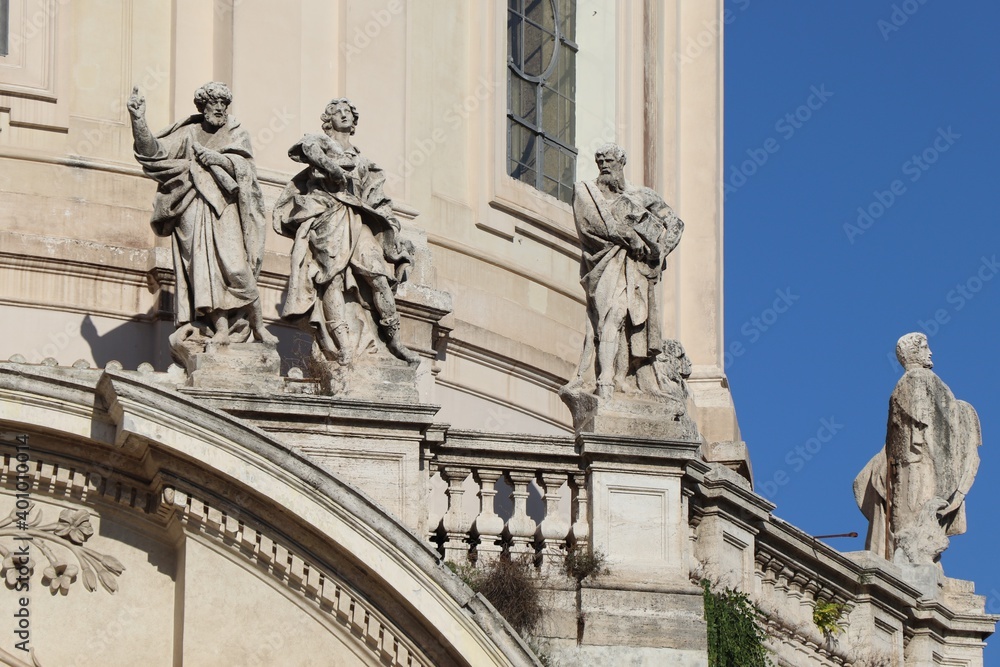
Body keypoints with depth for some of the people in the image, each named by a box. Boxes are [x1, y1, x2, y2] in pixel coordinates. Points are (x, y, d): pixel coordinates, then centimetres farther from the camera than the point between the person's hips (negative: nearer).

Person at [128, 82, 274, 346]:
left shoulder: (236, 134, 14)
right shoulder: (189, 133, 15)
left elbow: (244, 166, -2)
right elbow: (154, 151, 4)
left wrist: (215, 158, -16)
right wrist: (139, 120, -8)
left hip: (225, 211, -1)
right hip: (193, 213, 1)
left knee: (235, 265, -13)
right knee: (204, 267, -12)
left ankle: (257, 325, -6)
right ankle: (220, 327, -18)